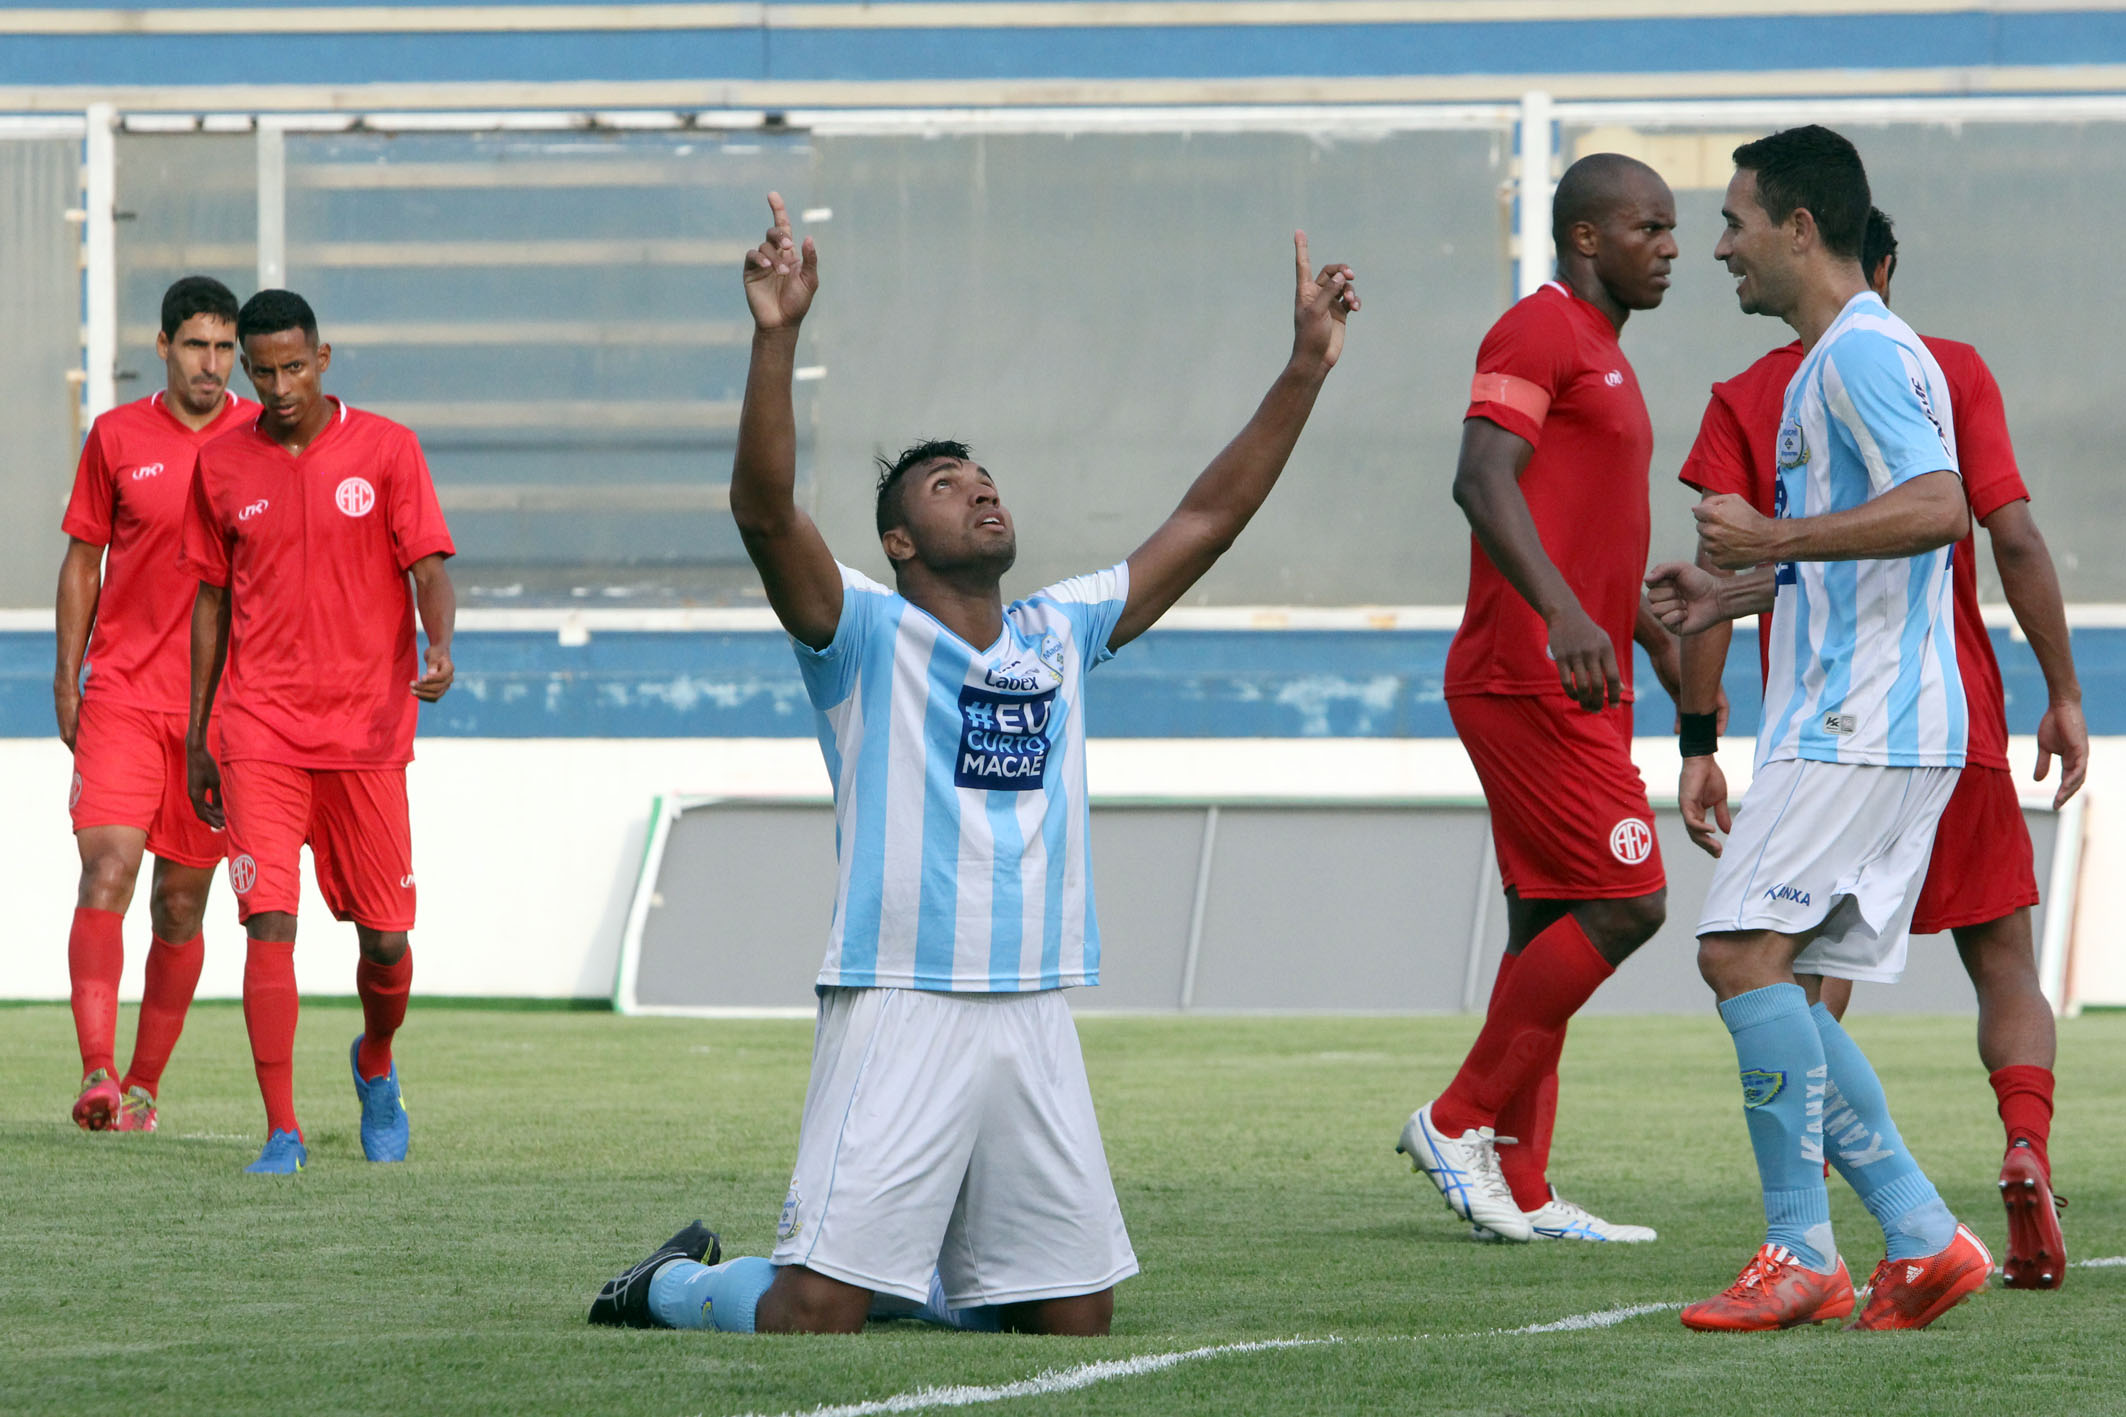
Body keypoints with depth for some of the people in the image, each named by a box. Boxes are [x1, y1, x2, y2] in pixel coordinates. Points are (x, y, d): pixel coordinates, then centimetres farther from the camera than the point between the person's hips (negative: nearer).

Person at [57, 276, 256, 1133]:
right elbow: (82, 562, 10)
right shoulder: (116, 437, 4)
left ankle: (143, 1085, 17)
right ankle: (96, 1075, -23)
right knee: (106, 875, -17)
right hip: (122, 695, -1)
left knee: (181, 905, 5)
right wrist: (66, 680, 4)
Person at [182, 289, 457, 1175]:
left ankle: (376, 1064, 37)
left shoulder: (384, 449, 0)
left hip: (367, 727, 0)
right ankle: (282, 1131, -11)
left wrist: (439, 647, -26)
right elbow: (213, 600, 13)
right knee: (270, 923, -13)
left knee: (384, 937, 5)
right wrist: (195, 736, 12)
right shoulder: (222, 465, 6)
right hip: (259, 727, 0)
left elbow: (429, 569, -4)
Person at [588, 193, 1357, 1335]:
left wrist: (1306, 367, 13)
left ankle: (926, 1266, 34)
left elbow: (1206, 521, 17)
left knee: (1076, 1319, 7)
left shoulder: (1061, 634, 16)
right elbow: (765, 509, -17)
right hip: (900, 1013, -5)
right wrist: (776, 339, -28)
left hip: (1035, 1018, 5)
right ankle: (677, 1288, 19)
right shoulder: (867, 634, 0)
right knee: (814, 1316, -12)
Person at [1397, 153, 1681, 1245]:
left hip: (1578, 681, 10)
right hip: (1531, 682, -10)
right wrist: (1560, 612, -36)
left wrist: (1663, 641, 30)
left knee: (1553, 926, 7)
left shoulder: (1599, 351, 22)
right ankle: (1461, 1121, -5)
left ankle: (1518, 1190, 8)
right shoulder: (1538, 332, -9)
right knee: (1624, 902, -13)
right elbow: (1482, 479, -24)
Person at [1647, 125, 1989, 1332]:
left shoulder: (1861, 352, -12)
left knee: (1744, 951, -15)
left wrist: (1777, 537, -25)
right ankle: (1922, 1237, 6)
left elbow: (1939, 509, -26)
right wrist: (1736, 593, 22)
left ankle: (1802, 1253, -14)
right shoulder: (1838, 358, 21)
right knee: (1785, 985, 8)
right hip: (1849, 723, 11)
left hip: (1862, 724, -11)